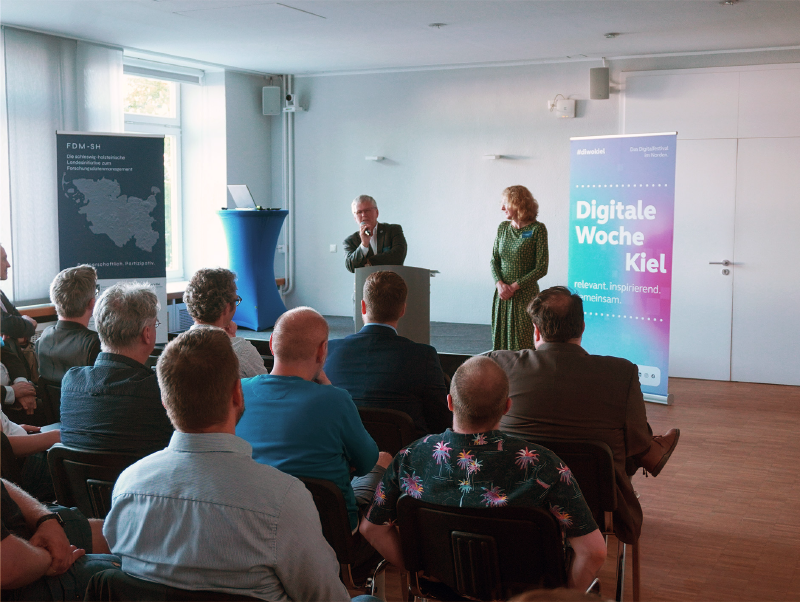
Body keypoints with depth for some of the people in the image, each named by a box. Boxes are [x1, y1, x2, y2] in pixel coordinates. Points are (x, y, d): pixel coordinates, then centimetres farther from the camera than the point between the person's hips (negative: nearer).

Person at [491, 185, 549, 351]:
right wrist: (500, 284, -8)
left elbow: (541, 268, -9)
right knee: (500, 340, 5)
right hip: (502, 294, 5)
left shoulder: (537, 229, -7)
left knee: (522, 343, -5)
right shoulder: (503, 228, 9)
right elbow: (494, 260, 10)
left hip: (526, 294, -5)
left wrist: (514, 286, -13)